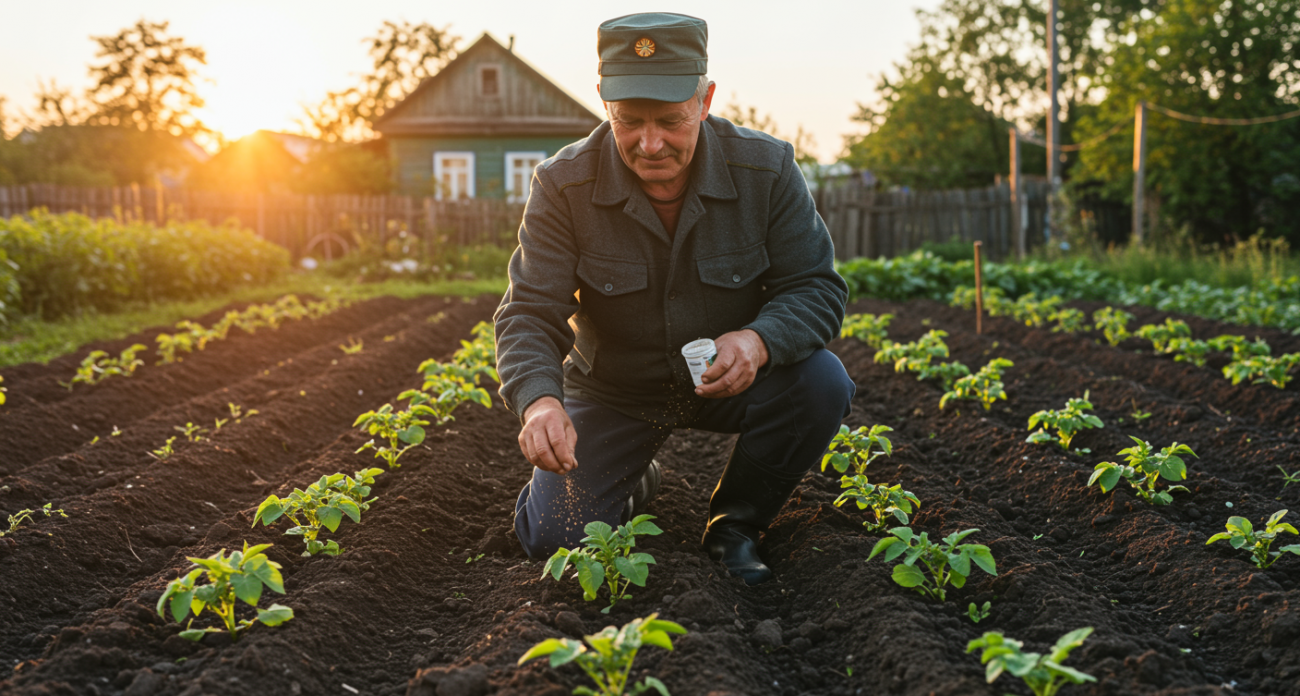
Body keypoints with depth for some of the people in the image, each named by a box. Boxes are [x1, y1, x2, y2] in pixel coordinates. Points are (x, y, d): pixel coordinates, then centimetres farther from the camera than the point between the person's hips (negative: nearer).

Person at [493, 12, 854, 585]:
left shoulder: (766, 169, -17)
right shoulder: (563, 185, -18)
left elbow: (817, 289, -13)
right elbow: (530, 315, -19)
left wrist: (759, 340, -37)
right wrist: (540, 401, -42)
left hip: (728, 381, 1)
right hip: (612, 393, 0)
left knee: (822, 382, -28)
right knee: (553, 538, -14)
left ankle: (735, 522, -2)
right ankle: (635, 485, 23)